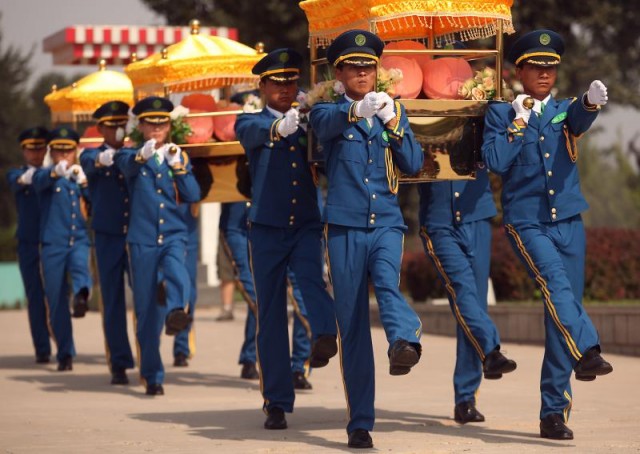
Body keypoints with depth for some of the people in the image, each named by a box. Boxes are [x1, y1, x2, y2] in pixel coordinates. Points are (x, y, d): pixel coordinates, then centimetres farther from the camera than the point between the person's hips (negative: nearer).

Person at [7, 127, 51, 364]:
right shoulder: (17, 174, 7)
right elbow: (15, 182, -18)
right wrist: (24, 179, -41)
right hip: (29, 244, 0)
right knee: (35, 298, 1)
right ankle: (42, 350, 4)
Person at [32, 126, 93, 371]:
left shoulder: (83, 175, 15)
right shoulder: (45, 174, 7)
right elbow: (39, 182, -19)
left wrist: (84, 182, -14)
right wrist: (56, 172, -41)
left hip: (80, 240, 1)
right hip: (53, 243, -1)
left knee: (80, 265, -34)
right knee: (56, 302, 0)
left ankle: (81, 296, -62)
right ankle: (65, 354, 8)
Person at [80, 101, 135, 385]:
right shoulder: (91, 156, 3)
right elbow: (90, 164, -20)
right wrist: (101, 160, -46)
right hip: (108, 237, -1)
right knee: (113, 301, 2)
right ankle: (119, 365, 7)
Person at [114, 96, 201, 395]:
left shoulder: (179, 157, 12)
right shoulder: (132, 156, 6)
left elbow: (193, 196, 2)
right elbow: (126, 166, -20)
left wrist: (178, 166, -12)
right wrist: (142, 155, -43)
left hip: (173, 236, 1)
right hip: (142, 239, -1)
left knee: (176, 270, -34)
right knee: (147, 310, 1)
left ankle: (176, 313, -60)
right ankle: (152, 376, 8)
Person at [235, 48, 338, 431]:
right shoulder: (252, 123, 6)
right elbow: (251, 132, -19)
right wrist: (277, 129, -43)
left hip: (306, 225, 0)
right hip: (267, 228, 0)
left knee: (311, 275, -31)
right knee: (271, 317, 2)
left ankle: (326, 335, -54)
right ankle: (277, 403, 7)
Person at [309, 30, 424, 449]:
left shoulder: (394, 110, 13)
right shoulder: (329, 112, 5)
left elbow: (414, 164, 3)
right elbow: (326, 123, -21)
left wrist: (393, 123, -12)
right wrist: (356, 110, -42)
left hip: (386, 222, 1)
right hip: (345, 226, -1)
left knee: (386, 282, -31)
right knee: (353, 325, -1)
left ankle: (405, 340, -58)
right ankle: (360, 422, 3)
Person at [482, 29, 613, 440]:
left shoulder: (564, 110, 10)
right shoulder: (501, 114, 5)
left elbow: (580, 120, -16)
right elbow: (495, 161, -10)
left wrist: (592, 101, -38)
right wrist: (519, 121, -9)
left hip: (568, 222, 3)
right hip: (526, 223, -3)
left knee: (564, 308, 1)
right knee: (556, 283, -29)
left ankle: (555, 412, 4)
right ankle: (586, 351, -44)